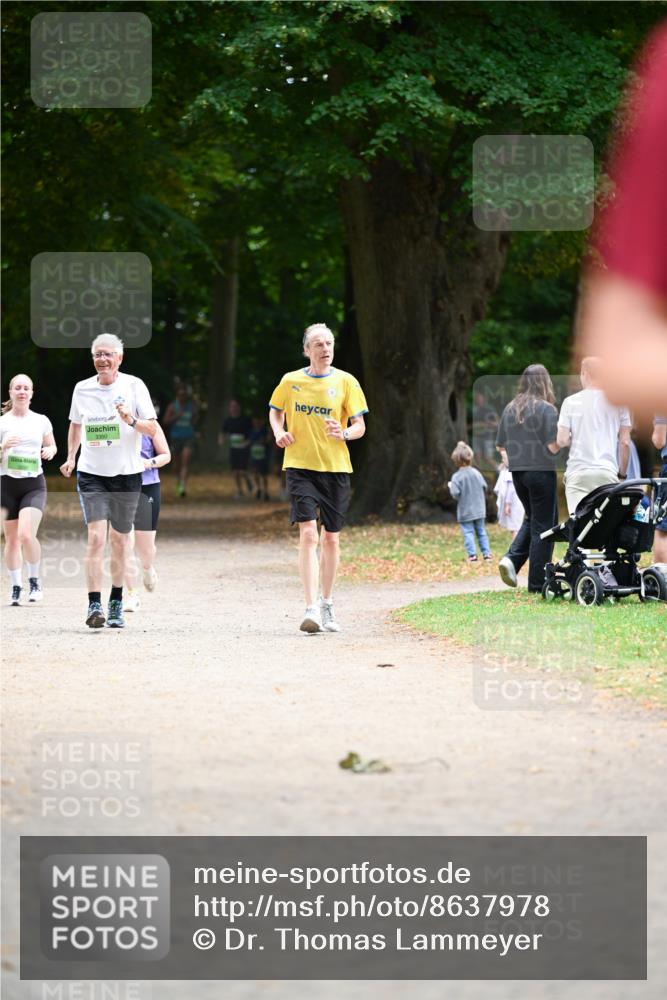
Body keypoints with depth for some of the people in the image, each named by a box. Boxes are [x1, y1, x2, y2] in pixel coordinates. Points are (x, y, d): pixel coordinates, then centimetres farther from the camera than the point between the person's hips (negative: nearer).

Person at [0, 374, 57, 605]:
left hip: (34, 484, -1)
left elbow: (51, 446, 18)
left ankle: (35, 579, 3)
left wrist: (50, 451, -4)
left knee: (26, 534, -18)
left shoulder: (41, 421, 6)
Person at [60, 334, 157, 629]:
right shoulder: (82, 389, 3)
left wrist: (132, 421, -23)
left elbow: (152, 428, -5)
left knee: (119, 540, 8)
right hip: (91, 473, 0)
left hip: (127, 473, 0)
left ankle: (116, 603, 25)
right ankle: (94, 605, -19)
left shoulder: (134, 386, -4)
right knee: (96, 537, -14)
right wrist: (70, 457, 11)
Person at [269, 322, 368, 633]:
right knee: (308, 534, -15)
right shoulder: (290, 381, 3)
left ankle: (327, 604, 27)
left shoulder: (346, 382, 1)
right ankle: (312, 609, -20)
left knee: (331, 538, 9)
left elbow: (360, 426, 3)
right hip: (300, 466, -1)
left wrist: (344, 433, -19)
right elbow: (275, 411, 21)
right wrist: (279, 432, 0)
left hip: (335, 467, 1)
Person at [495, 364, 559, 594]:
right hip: (541, 471, -6)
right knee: (542, 525, 3)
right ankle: (537, 583, 4)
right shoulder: (546, 409, -12)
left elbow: (500, 445, 10)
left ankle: (512, 559, 2)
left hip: (517, 472, 6)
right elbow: (554, 446, -16)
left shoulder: (510, 409, 5)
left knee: (531, 519, 23)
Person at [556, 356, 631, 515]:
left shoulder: (571, 402, 2)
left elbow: (561, 441, -2)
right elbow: (625, 443, 3)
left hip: (578, 473, -1)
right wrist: (622, 473, 14)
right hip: (608, 472, 1)